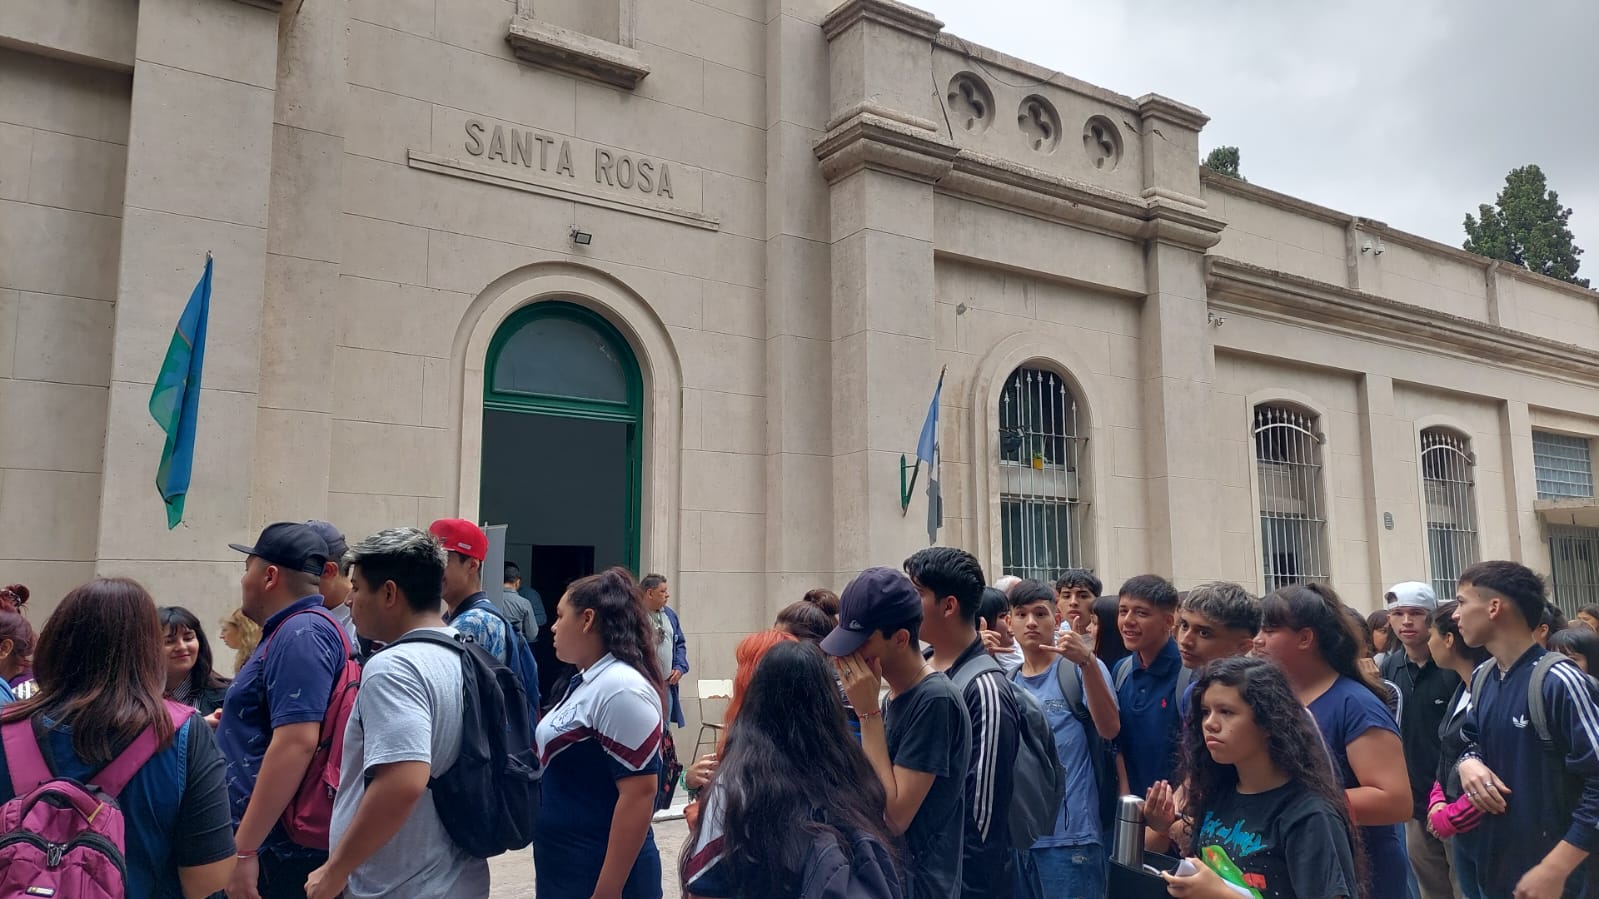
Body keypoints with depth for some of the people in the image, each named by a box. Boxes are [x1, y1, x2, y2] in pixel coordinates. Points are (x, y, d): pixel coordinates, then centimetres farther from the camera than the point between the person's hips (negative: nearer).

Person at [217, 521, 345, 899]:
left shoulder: (300, 634, -17)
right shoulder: (294, 631, 15)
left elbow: (297, 743, -26)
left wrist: (244, 849, -25)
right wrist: (232, 724, 28)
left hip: (277, 852, -10)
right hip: (272, 843, 10)